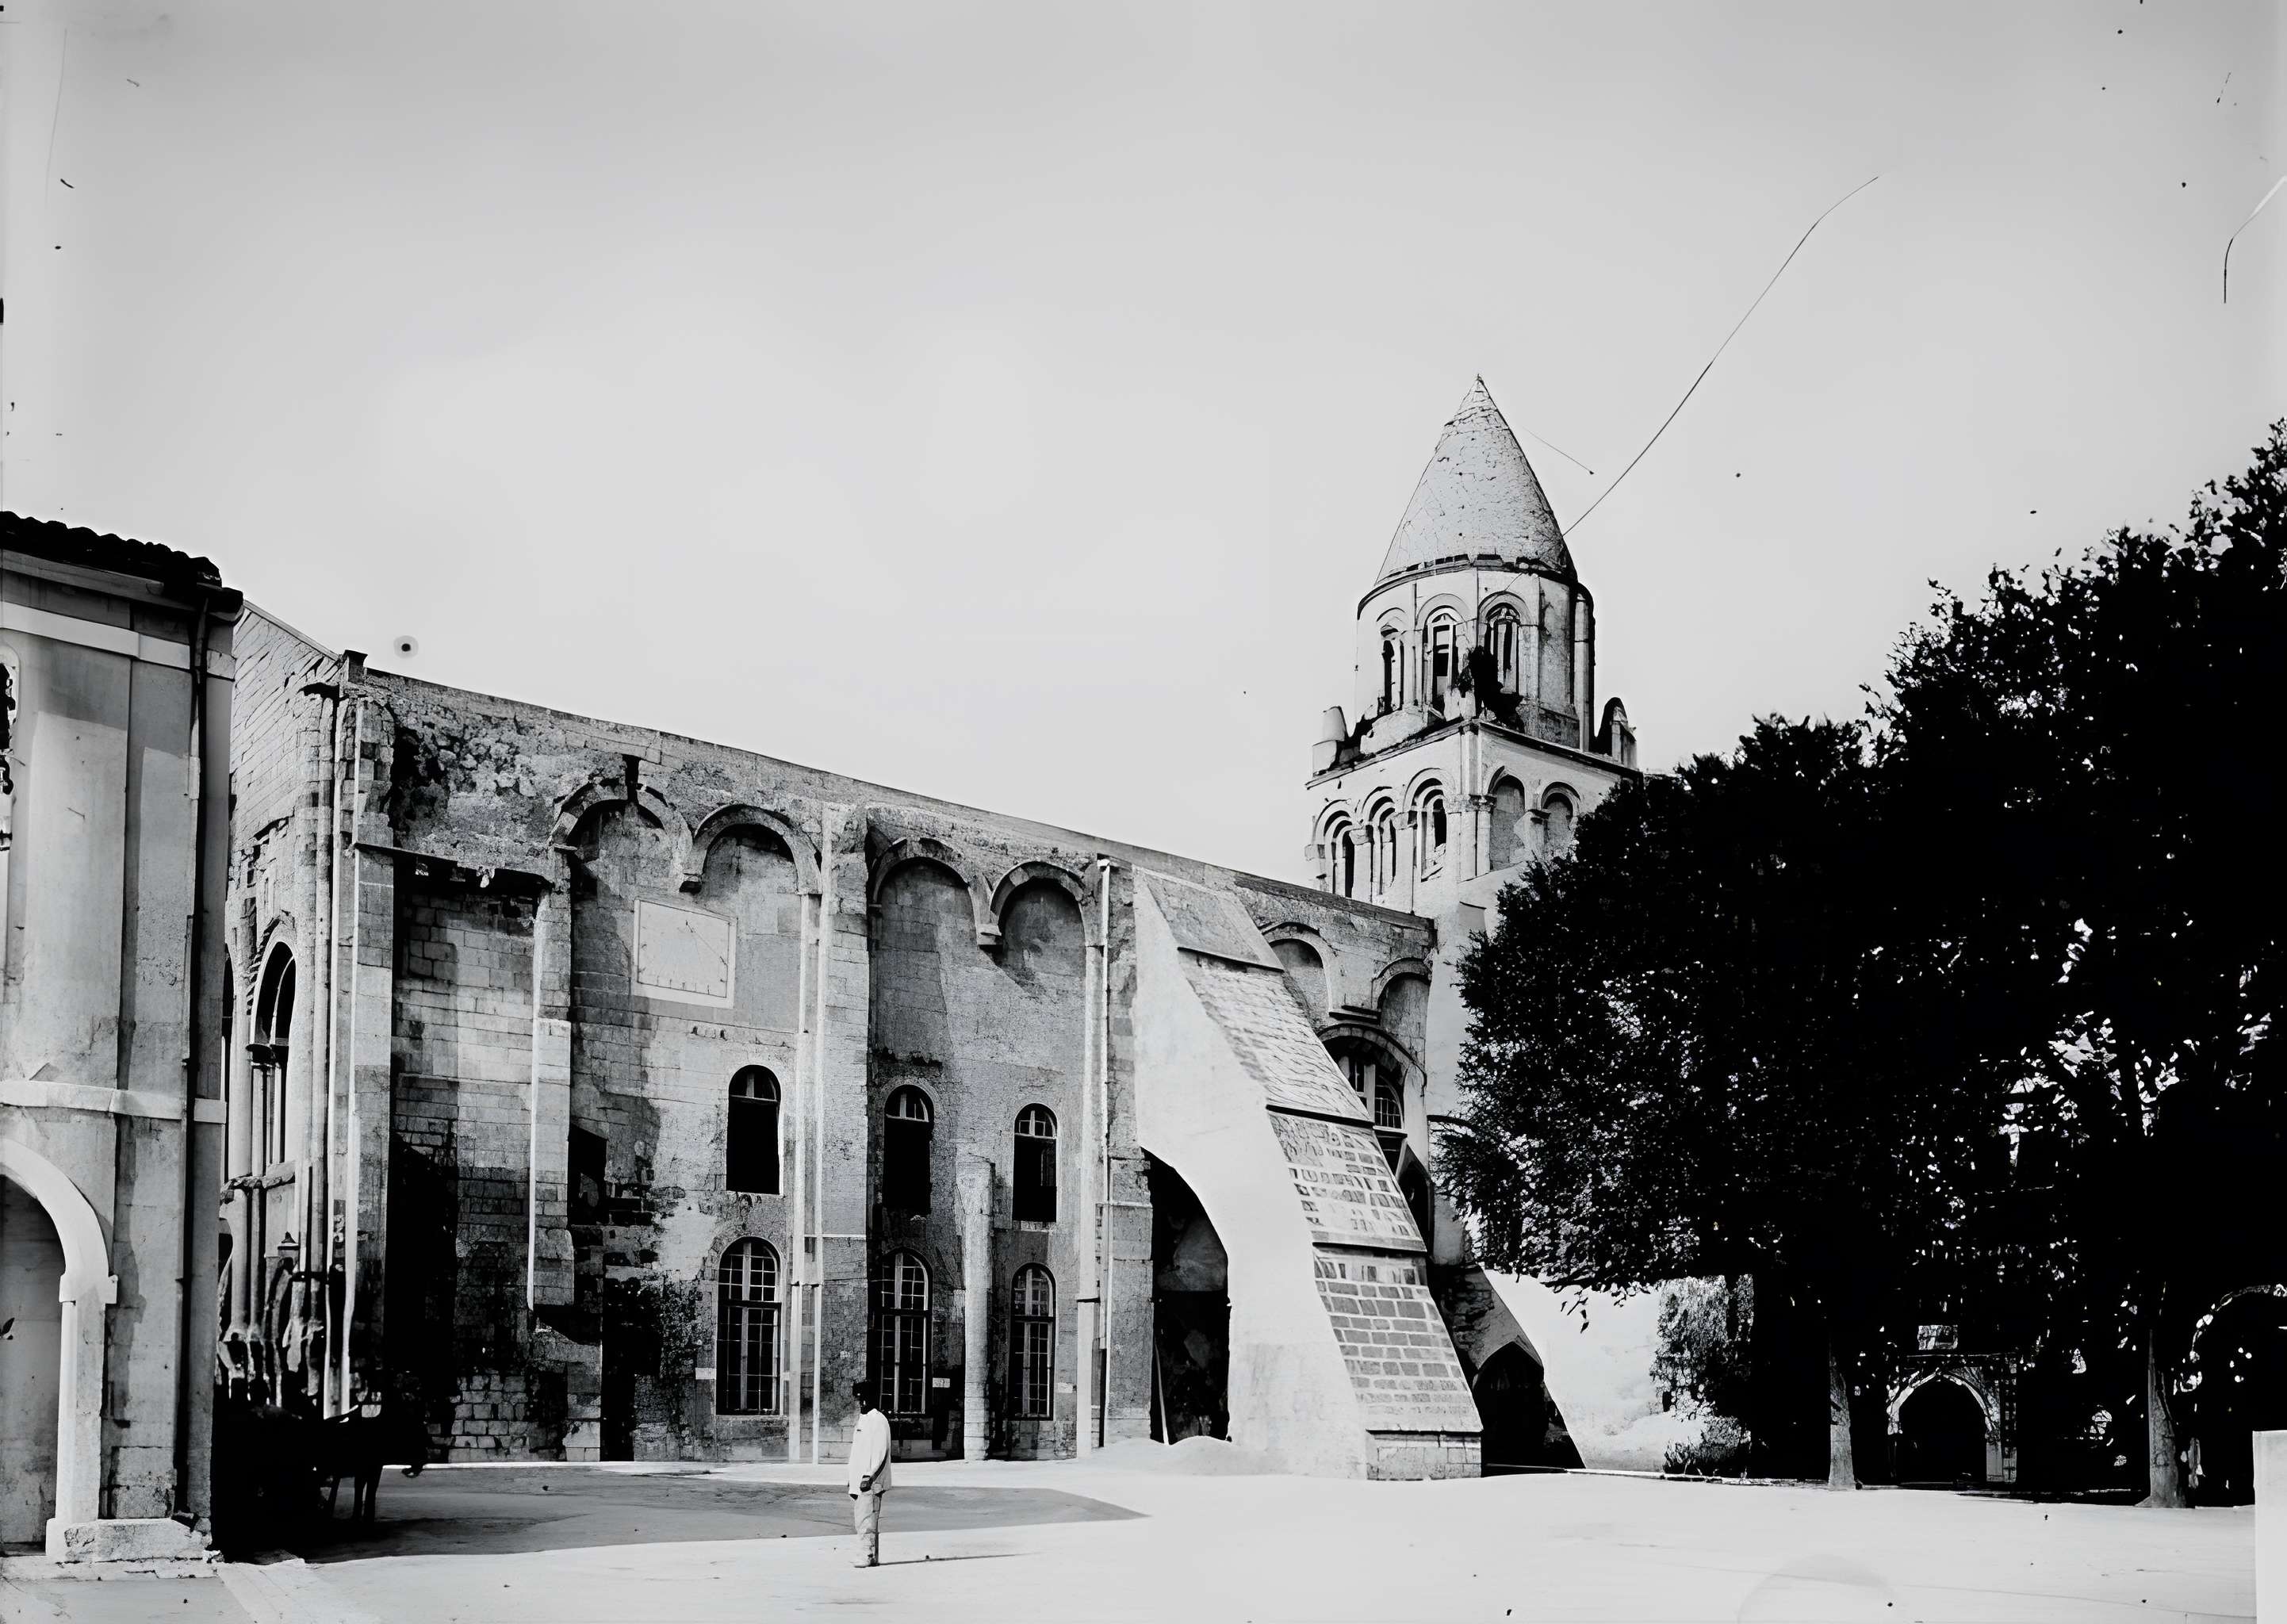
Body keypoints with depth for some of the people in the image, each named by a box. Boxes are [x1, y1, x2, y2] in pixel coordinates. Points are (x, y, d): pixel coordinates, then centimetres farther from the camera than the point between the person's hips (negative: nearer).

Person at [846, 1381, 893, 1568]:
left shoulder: (879, 1420, -10)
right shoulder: (862, 1419, 18)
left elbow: (881, 1453, -16)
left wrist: (869, 1477, -20)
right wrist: (853, 1479, 20)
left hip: (870, 1482, -9)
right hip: (858, 1482, 9)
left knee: (867, 1521, -11)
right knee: (862, 1520, 11)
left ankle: (867, 1557, -10)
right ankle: (871, 1557, 15)